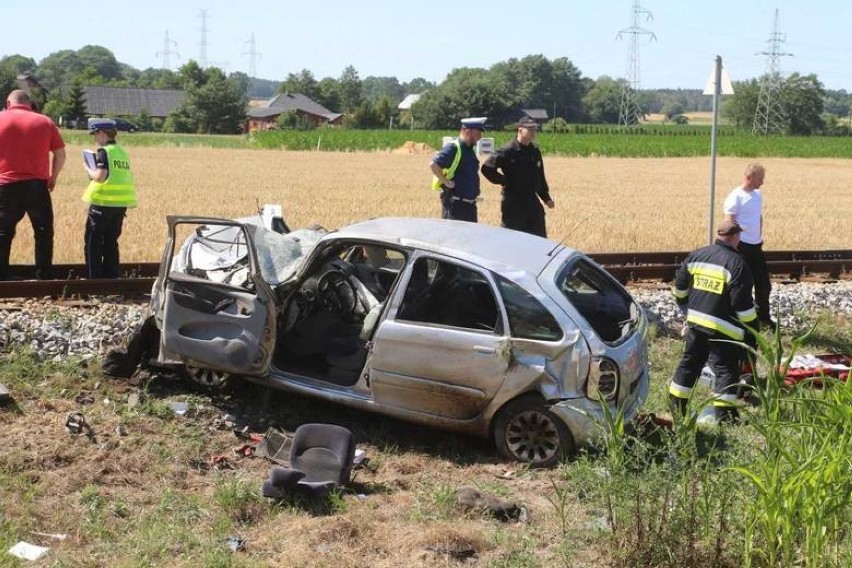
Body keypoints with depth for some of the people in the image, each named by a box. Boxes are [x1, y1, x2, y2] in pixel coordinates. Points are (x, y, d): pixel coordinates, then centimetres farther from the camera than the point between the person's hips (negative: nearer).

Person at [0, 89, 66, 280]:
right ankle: (44, 277, 8)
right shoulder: (45, 122, 5)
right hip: (37, 185, 0)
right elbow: (60, 155, 4)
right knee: (43, 233, 10)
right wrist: (53, 177, 18)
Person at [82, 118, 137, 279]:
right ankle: (111, 277, 16)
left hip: (103, 202, -7)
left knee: (92, 242, 3)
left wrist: (89, 170, 0)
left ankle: (94, 278, 2)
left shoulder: (104, 151, -11)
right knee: (111, 242, 15)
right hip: (121, 204, 7)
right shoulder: (122, 152, 13)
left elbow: (100, 176, -20)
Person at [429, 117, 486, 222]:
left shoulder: (471, 149, 12)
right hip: (455, 204, -9)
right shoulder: (453, 148, -16)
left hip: (470, 203, 9)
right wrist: (446, 182, -20)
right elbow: (433, 165, -25)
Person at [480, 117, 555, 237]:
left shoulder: (535, 151, 9)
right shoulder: (508, 151, -13)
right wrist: (505, 181, -12)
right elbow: (487, 168, -17)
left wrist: (546, 198, 19)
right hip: (513, 203, -6)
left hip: (532, 202, 7)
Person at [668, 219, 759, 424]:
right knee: (726, 369, 1)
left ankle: (676, 406, 26)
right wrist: (752, 326, -5)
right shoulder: (737, 264, -14)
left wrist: (687, 308, 29)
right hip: (723, 328, -6)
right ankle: (723, 414, -4)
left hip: (695, 322, 6)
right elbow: (742, 304, -16)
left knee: (689, 363, 18)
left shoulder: (695, 256, 5)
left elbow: (679, 288, 13)